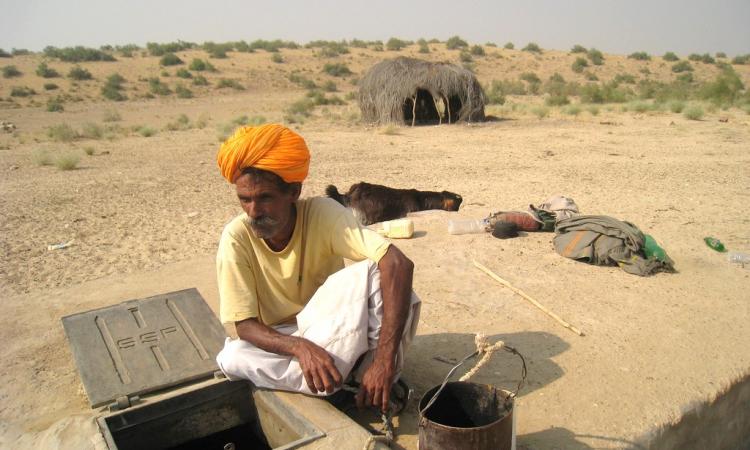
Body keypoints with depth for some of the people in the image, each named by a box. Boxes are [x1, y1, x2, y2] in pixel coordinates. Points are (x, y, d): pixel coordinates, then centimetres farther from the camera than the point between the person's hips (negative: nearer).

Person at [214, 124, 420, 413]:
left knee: (375, 272, -29)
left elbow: (399, 264, -35)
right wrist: (299, 347, -40)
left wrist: (385, 359, -44)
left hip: (338, 332, -1)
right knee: (232, 357, -32)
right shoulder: (236, 238, -21)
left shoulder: (323, 213, -25)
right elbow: (244, 325, -18)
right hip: (280, 342, 1)